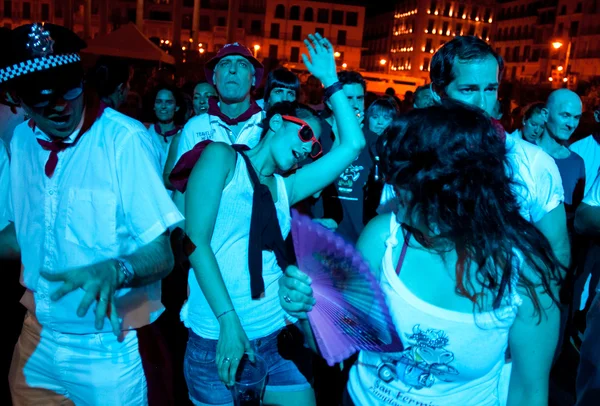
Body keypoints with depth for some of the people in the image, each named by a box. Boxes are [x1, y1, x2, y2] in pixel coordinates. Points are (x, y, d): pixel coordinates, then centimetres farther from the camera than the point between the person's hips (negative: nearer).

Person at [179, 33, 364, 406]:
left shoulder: (285, 187, 12)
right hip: (217, 342, -5)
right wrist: (229, 322, -19)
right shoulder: (222, 157, -1)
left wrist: (331, 81, 14)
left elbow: (353, 145, 13)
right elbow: (196, 240, -11)